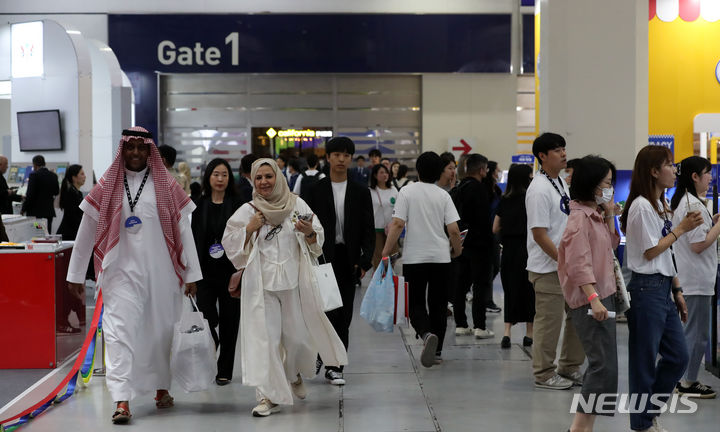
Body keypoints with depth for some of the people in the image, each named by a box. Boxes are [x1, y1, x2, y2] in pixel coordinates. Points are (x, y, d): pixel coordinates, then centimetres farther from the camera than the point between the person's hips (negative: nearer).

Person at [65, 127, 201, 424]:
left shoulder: (167, 187, 4)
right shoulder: (107, 187, 5)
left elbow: (183, 230, 4)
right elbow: (87, 231, 8)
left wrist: (191, 273, -1)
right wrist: (76, 273, 8)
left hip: (161, 271, 1)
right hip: (122, 273, -1)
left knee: (161, 330, 10)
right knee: (120, 329, -11)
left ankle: (161, 388, 29)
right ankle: (121, 400, -16)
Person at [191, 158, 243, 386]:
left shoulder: (237, 205, 1)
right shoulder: (199, 205, 5)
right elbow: (192, 239, 5)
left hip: (230, 271, 0)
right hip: (205, 271, 0)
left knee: (229, 321, 5)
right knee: (206, 320, -7)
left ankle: (224, 370, 16)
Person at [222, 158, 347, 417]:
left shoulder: (297, 205, 4)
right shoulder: (247, 211, 3)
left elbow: (317, 242, 8)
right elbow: (230, 245, 4)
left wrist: (309, 233, -14)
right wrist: (249, 229, -10)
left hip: (294, 280, 1)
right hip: (261, 283, -1)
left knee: (298, 336, 7)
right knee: (263, 336, -9)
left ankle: (294, 376, 39)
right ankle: (268, 395, -6)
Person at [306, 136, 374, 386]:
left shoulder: (361, 192, 8)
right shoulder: (316, 190, 4)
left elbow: (369, 230, 7)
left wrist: (365, 260, -4)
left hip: (348, 260, 2)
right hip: (323, 258, -2)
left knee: (343, 316, 3)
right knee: (329, 309, -11)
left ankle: (335, 367, 11)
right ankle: (320, 352, 13)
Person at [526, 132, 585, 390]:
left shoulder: (560, 183, 12)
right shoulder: (539, 189, -17)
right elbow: (539, 234, -20)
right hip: (547, 269, -9)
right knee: (549, 321, -1)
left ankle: (570, 368, 26)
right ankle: (544, 374, 11)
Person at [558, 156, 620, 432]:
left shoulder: (595, 214, 14)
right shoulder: (580, 217, -14)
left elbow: (611, 245, 23)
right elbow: (579, 264, -20)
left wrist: (609, 216, 10)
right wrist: (593, 298, -26)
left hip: (602, 295, 10)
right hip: (590, 298, -10)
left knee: (600, 364, 12)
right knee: (604, 365, -13)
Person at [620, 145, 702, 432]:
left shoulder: (661, 205, 16)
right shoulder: (641, 206, -14)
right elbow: (650, 252, -14)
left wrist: (677, 291, 17)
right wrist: (681, 229, -9)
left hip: (664, 289, 10)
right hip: (646, 289, -9)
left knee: (678, 356, 11)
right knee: (645, 362, 0)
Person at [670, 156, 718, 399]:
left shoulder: (682, 201, 13)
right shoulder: (694, 204, -18)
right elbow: (699, 245, -21)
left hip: (688, 278, 10)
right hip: (697, 278, -10)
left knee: (694, 331, 16)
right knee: (698, 333, -3)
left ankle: (686, 380, 21)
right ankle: (688, 383, 4)